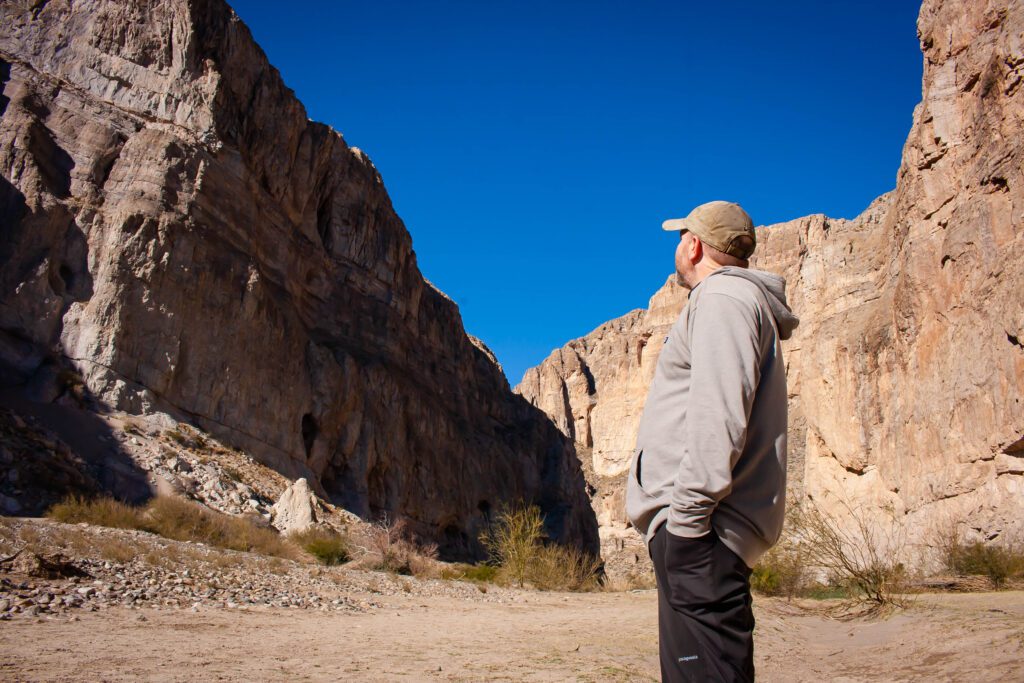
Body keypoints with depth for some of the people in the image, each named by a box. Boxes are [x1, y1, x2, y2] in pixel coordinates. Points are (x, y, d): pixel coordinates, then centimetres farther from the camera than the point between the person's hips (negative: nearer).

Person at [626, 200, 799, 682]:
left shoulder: (723, 298, -6)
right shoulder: (740, 299, 26)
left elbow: (719, 414, -20)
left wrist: (687, 511, -22)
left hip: (700, 532, -11)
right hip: (700, 531, 11)